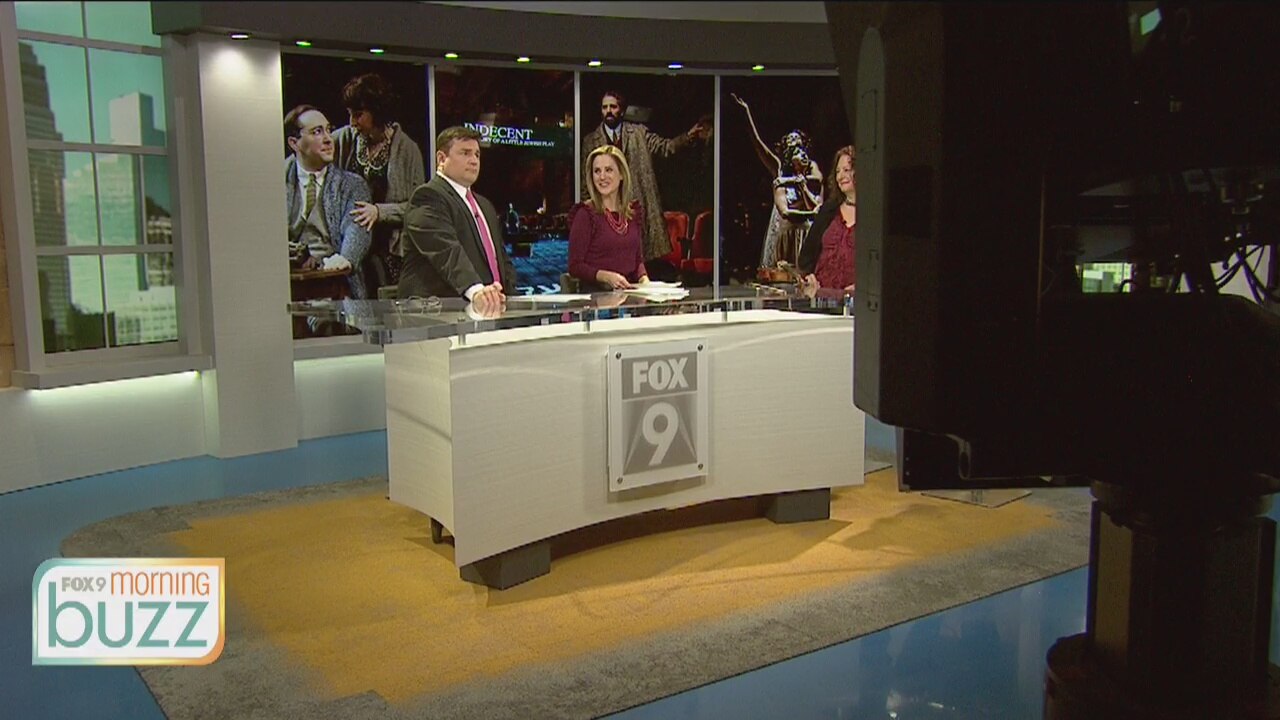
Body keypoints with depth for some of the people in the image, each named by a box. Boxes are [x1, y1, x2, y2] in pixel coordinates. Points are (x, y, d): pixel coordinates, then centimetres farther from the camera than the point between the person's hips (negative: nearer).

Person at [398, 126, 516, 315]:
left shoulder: (485, 205, 26)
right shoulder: (428, 197, -4)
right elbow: (447, 251, -20)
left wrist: (509, 297, 9)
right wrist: (476, 290, -35)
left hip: (493, 307, 7)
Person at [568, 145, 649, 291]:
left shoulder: (635, 211, 12)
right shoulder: (586, 214, -4)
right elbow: (575, 266, -6)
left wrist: (643, 278, -2)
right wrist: (607, 276, -19)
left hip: (629, 290, 4)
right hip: (595, 293, -4)